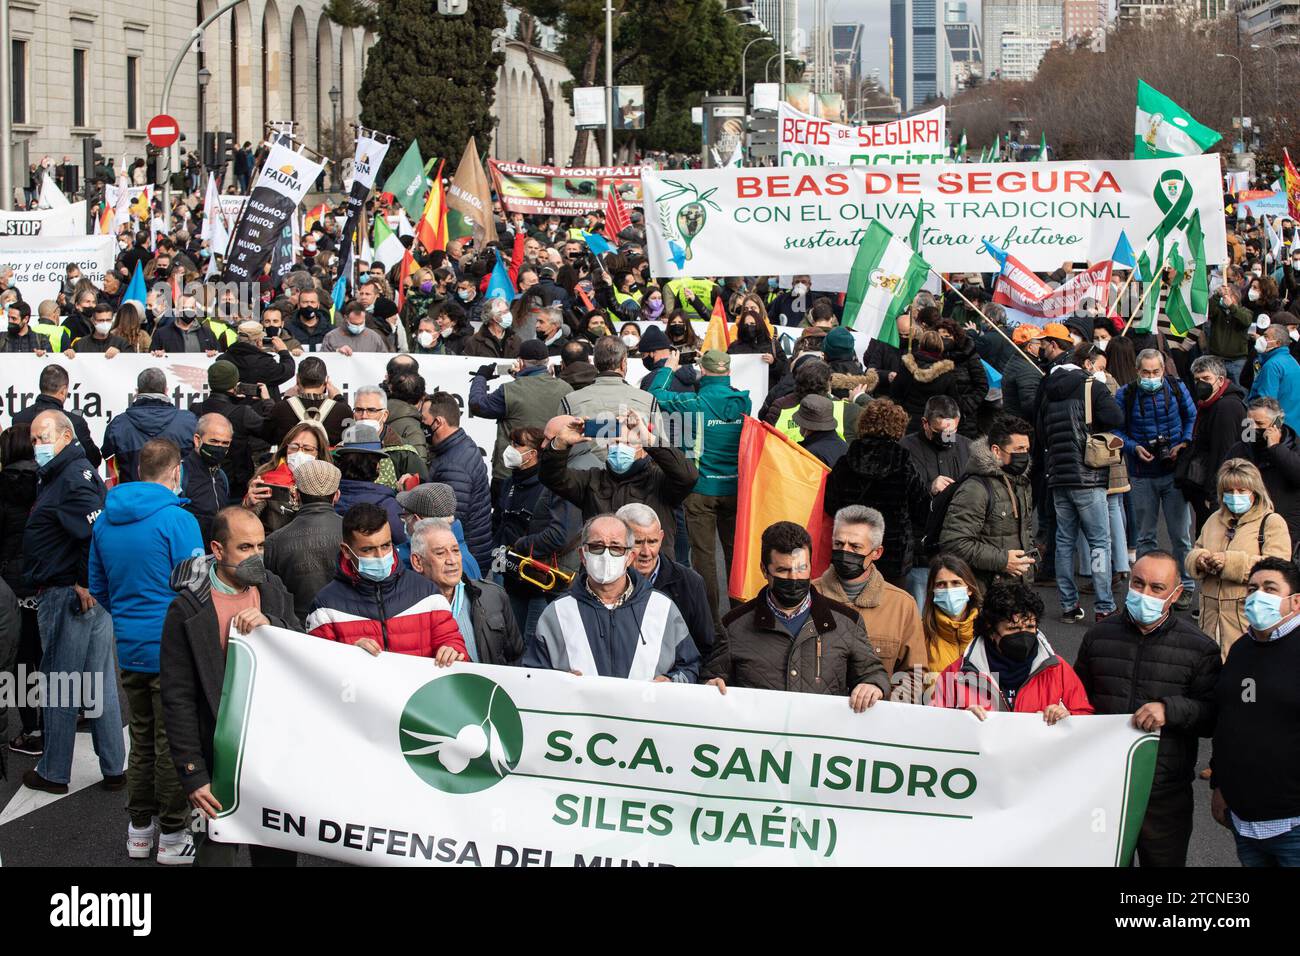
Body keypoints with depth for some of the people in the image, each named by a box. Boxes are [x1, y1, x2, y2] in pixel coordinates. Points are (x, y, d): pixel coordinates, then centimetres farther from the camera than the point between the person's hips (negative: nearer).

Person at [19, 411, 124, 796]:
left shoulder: (73, 478, -16)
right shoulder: (70, 473, 16)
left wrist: (84, 585, -23)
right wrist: (88, 586, 11)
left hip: (69, 595, -10)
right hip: (93, 595, 10)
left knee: (59, 687, 2)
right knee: (100, 685, 13)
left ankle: (53, 773, 12)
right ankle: (114, 768, 19)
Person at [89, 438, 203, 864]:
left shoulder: (104, 521, 6)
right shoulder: (177, 520, -15)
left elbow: (98, 588, 16)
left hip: (128, 649, 6)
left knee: (142, 740, 17)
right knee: (172, 743, 3)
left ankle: (139, 829, 24)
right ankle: (172, 836, 9)